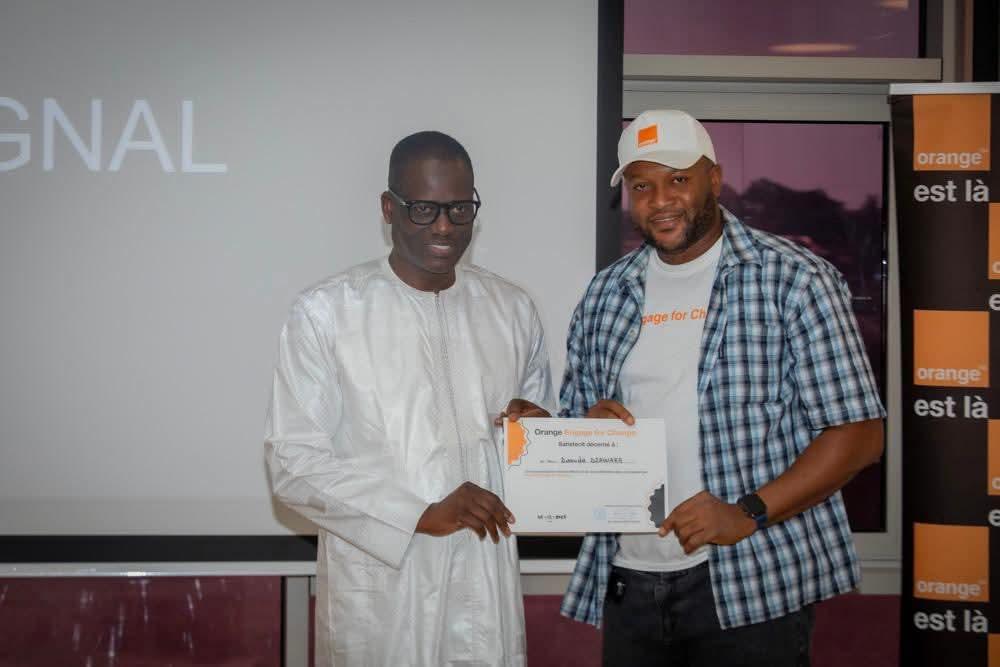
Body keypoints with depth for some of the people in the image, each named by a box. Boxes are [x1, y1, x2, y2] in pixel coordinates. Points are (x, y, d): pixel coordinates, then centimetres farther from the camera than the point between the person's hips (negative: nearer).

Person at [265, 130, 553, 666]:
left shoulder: (511, 310, 6)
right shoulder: (326, 312, -6)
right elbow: (293, 462, -9)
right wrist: (421, 514, -18)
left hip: (484, 596, 3)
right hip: (375, 597, -3)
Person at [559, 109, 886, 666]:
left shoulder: (794, 280, -5)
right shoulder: (606, 293, 9)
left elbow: (859, 433, -8)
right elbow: (573, 420, 17)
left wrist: (748, 513, -19)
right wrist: (588, 429, -7)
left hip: (751, 586, -4)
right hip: (627, 582, 5)